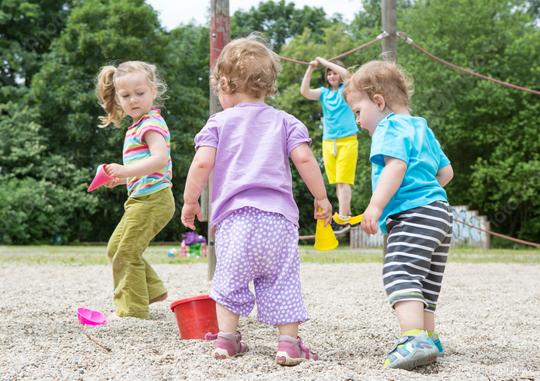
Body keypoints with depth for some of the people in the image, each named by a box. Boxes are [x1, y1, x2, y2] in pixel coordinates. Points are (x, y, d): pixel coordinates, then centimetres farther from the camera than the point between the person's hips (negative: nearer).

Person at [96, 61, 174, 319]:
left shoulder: (151, 124, -14)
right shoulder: (138, 126, 18)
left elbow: (160, 158, -30)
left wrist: (126, 170, -38)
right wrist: (121, 178, 14)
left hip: (151, 200, -11)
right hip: (143, 199, 11)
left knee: (126, 253, -7)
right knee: (116, 248, 20)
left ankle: (133, 309, 1)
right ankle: (153, 289, 27)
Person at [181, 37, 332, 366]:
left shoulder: (219, 122, 8)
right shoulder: (285, 122, 11)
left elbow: (202, 163, -3)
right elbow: (304, 158, -1)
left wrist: (190, 201, 7)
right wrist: (321, 198, 7)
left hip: (234, 217, -1)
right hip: (279, 217, 1)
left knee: (230, 279, 13)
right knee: (282, 282, 5)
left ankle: (227, 338, 9)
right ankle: (289, 342, 0)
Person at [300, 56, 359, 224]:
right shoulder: (324, 92, 10)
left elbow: (346, 73, -18)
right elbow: (305, 92, -5)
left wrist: (323, 61, -12)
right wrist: (310, 69, -13)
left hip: (347, 140, -4)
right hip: (328, 142, 4)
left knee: (343, 180, -11)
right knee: (336, 182, 6)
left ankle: (342, 217, -15)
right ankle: (346, 214, 14)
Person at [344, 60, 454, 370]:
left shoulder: (390, 127, -5)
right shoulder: (421, 128, 25)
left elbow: (396, 167, -22)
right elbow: (446, 171, 28)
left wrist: (376, 205, -27)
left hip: (413, 214, -11)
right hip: (439, 212, 11)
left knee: (400, 275, -22)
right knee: (424, 283, 18)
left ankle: (414, 338, -36)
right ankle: (428, 339, 27)